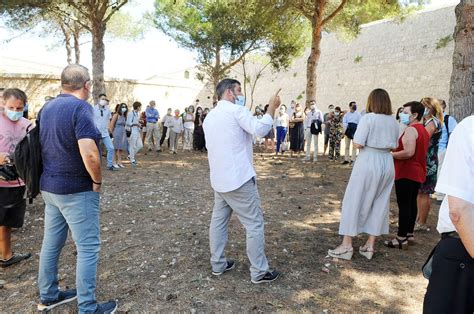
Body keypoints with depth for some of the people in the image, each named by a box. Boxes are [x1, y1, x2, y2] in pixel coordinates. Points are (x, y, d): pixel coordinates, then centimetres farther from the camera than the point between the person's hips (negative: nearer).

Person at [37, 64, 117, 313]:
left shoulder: (47, 108, 9)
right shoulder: (81, 107, -17)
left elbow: (44, 146, 18)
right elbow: (89, 154, -27)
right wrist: (97, 181, -13)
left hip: (49, 186, 9)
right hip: (77, 190, -8)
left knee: (51, 242, 18)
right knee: (88, 247, 1)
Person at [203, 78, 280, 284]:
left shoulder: (209, 117, 15)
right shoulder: (236, 110, -10)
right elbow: (260, 129, -22)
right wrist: (272, 107, -11)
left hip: (218, 179, 9)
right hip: (239, 178, -8)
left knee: (218, 221, 14)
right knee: (255, 224, 0)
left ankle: (217, 264, 23)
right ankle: (259, 272, 6)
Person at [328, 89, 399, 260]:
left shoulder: (368, 118, -11)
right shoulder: (393, 121, 7)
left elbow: (358, 143, -16)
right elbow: (393, 146, 10)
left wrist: (355, 141, 4)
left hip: (368, 162, -6)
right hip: (387, 163, 6)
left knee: (354, 201, 3)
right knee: (379, 204, 13)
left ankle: (346, 245, 6)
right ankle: (370, 245, 19)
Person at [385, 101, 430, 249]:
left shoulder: (411, 129, -16)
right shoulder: (423, 130, 15)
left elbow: (409, 152, -27)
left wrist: (391, 155, -14)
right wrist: (397, 151, 18)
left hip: (406, 172, -10)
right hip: (418, 172, 10)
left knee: (403, 205, -6)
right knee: (411, 203, 16)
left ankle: (401, 238, -1)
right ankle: (409, 234, 25)